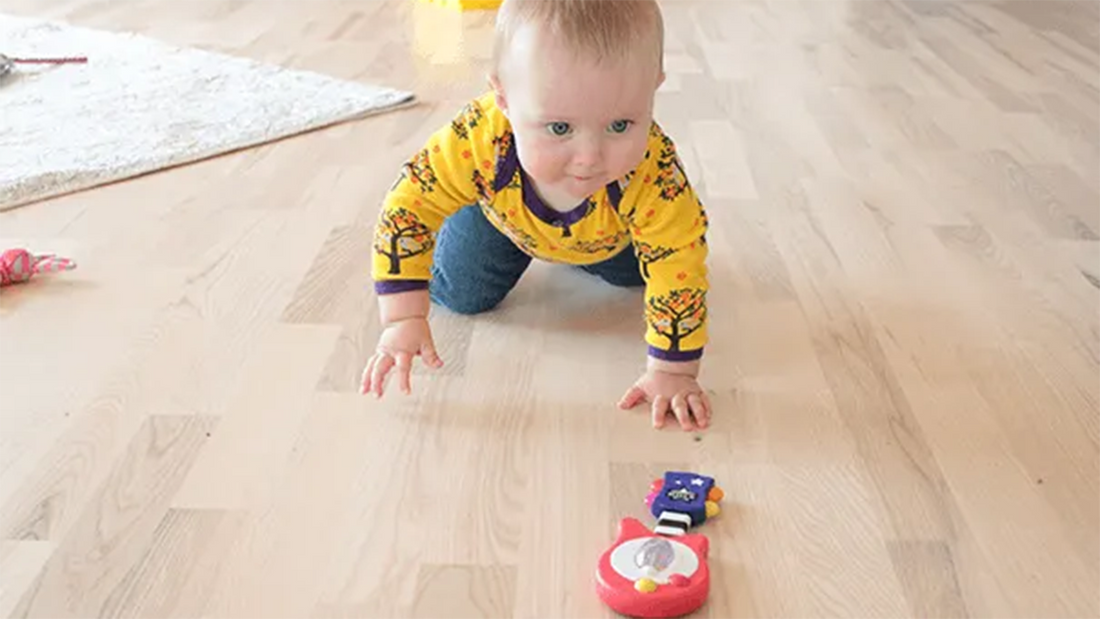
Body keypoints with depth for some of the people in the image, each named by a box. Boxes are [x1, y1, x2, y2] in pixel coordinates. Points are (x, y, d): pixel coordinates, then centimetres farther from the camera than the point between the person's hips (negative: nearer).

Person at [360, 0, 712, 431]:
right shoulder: (477, 142, -46)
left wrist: (671, 371, -34)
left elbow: (678, 270, -36)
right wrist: (404, 321, -36)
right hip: (503, 213, 0)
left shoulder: (655, 176, -47)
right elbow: (407, 207, -33)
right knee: (459, 294, -1)